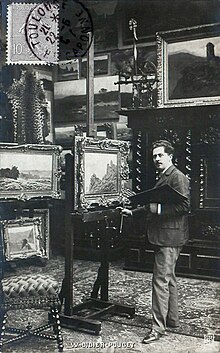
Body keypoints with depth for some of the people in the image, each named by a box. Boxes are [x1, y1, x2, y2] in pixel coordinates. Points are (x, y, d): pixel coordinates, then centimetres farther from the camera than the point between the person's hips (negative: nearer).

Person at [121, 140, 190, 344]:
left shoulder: (177, 177, -12)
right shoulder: (162, 178, 18)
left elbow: (184, 206, -22)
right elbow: (153, 207, 24)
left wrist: (159, 209, -22)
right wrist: (133, 212, 17)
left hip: (169, 238, -10)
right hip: (162, 237, 10)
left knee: (161, 281, -8)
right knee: (168, 279, 18)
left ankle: (158, 327, -1)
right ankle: (172, 319, 31)